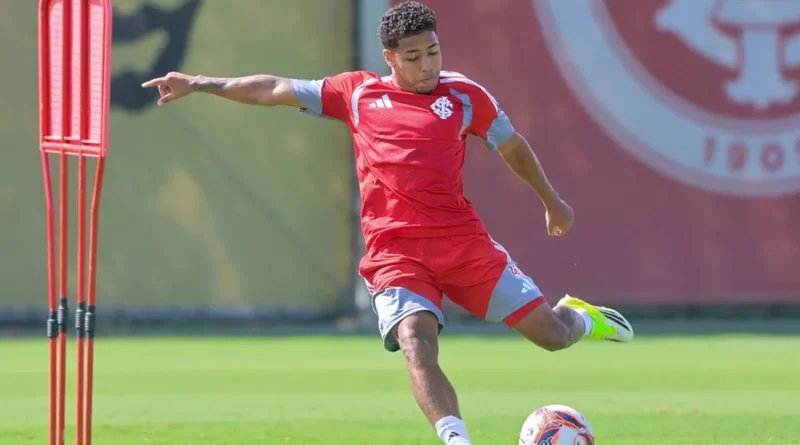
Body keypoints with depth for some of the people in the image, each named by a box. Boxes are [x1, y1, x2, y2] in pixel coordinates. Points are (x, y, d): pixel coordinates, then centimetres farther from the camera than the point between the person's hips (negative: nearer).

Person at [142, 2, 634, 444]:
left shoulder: (463, 95, 7)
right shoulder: (358, 93, 9)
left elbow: (513, 146, 22)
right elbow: (276, 89, 16)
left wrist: (552, 201, 28)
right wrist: (199, 84, 16)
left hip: (462, 239, 0)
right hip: (395, 252, 0)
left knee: (551, 334, 0)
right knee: (416, 340, -27)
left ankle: (579, 317, 37)